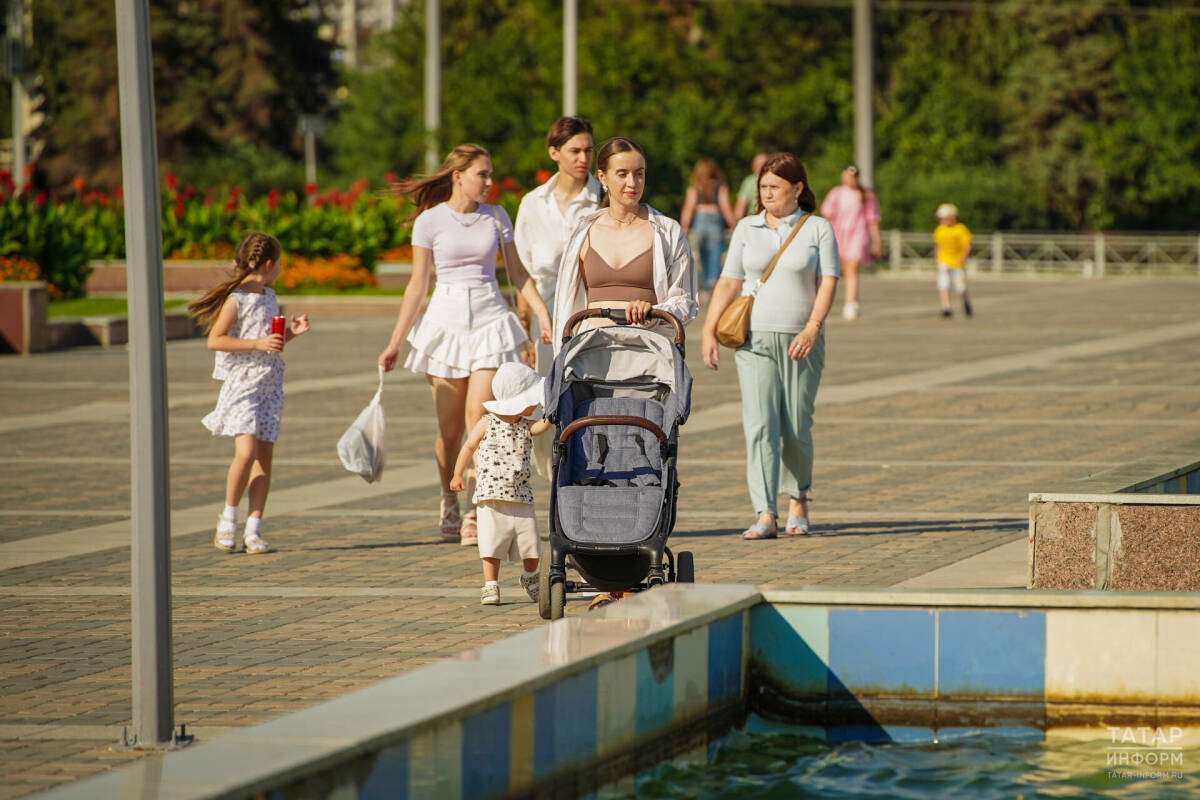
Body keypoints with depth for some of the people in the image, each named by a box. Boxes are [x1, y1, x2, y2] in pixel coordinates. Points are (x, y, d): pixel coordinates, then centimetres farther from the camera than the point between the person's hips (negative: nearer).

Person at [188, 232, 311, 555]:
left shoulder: (269, 297, 15)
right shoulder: (236, 299, -9)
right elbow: (215, 340, -16)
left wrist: (291, 332, 9)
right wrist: (258, 343, -21)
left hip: (270, 384, 7)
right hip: (241, 383, -7)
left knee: (264, 456, 0)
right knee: (246, 452, -17)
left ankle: (253, 529, 2)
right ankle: (228, 518, 3)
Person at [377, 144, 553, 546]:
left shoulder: (496, 217, 6)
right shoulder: (430, 221, 0)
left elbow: (518, 272, 11)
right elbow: (418, 284, 4)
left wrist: (543, 313, -1)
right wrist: (395, 342, 2)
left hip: (490, 319, 1)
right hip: (447, 318, -1)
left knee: (479, 415, -14)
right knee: (449, 427, 3)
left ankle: (475, 513, -11)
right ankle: (449, 503, 25)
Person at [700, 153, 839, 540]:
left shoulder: (818, 229, 4)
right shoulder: (747, 229, 10)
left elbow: (828, 283, -4)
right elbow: (729, 283, 9)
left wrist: (812, 329, -18)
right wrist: (709, 332, 1)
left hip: (801, 342, -1)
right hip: (754, 340, 1)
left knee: (797, 429, 2)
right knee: (759, 425, -12)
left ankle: (798, 498, 29)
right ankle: (765, 517, -17)